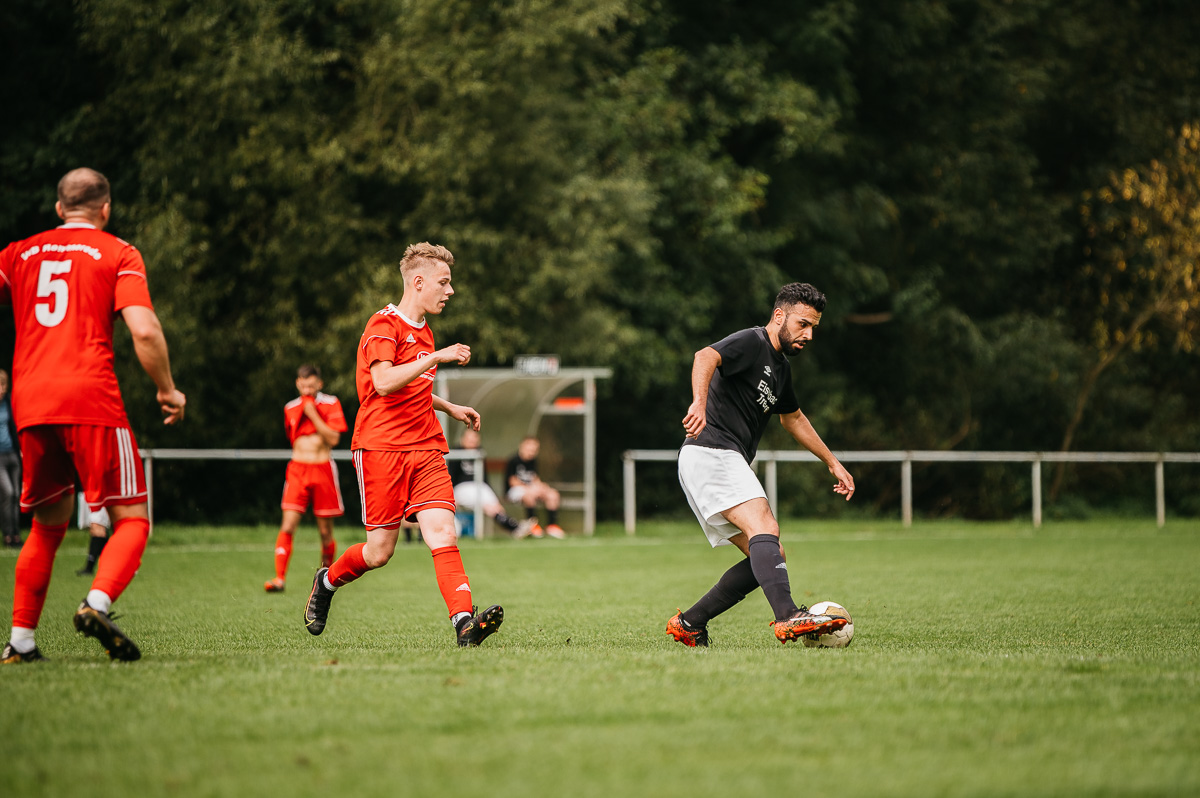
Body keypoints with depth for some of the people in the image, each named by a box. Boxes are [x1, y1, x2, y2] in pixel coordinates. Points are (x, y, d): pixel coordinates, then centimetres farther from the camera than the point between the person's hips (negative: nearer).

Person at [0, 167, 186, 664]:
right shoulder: (118, 254, 6)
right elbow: (144, 330, -7)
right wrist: (168, 391, 5)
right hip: (91, 399, -4)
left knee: (49, 523, 19)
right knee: (132, 520, 1)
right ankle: (97, 603, -26)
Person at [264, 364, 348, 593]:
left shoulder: (330, 404, -2)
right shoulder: (291, 408, 9)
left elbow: (333, 438, -13)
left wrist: (313, 414, -16)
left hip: (323, 469, -2)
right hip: (297, 469, 2)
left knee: (325, 529, 4)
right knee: (288, 525, -12)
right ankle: (280, 578, -16)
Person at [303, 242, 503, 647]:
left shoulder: (423, 331, 20)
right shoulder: (383, 325, -7)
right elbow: (384, 382, -23)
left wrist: (450, 408, 25)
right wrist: (436, 357, -25)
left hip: (424, 448, 7)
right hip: (381, 447, -7)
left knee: (442, 533, -13)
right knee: (380, 550, -2)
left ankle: (464, 621, -28)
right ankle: (327, 581, 28)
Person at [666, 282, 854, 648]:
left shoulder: (781, 366, 22)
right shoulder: (751, 343, -7)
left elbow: (793, 418, 39)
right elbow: (706, 357, -28)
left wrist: (833, 463, 41)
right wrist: (699, 402, -47)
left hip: (728, 465, 10)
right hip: (710, 453, -10)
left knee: (768, 558, 5)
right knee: (765, 527, -27)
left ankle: (689, 624, 7)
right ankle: (789, 617, -45)